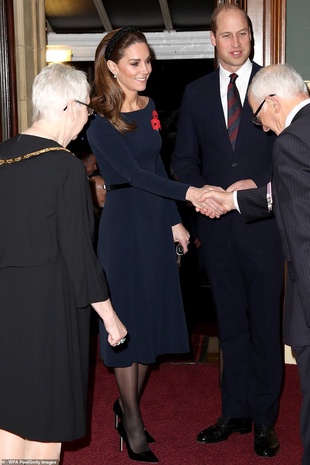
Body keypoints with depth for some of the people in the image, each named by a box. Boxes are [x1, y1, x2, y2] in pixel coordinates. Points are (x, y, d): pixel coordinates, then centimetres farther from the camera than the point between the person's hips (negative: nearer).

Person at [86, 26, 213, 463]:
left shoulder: (150, 108, 10)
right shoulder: (101, 122, -11)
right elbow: (132, 173, -21)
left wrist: (174, 221, 8)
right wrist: (186, 193, -30)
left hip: (157, 222, 7)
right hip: (123, 226, -7)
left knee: (153, 315, 11)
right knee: (129, 318, 1)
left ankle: (128, 406, 29)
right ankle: (134, 429, 14)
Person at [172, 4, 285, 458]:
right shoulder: (196, 92, 9)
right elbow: (184, 159, 10)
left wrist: (260, 185, -15)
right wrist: (203, 192, -8)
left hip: (263, 220, -3)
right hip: (217, 223, 3)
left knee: (265, 323, 5)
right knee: (230, 324, 12)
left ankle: (264, 419, 18)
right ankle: (235, 412, 25)